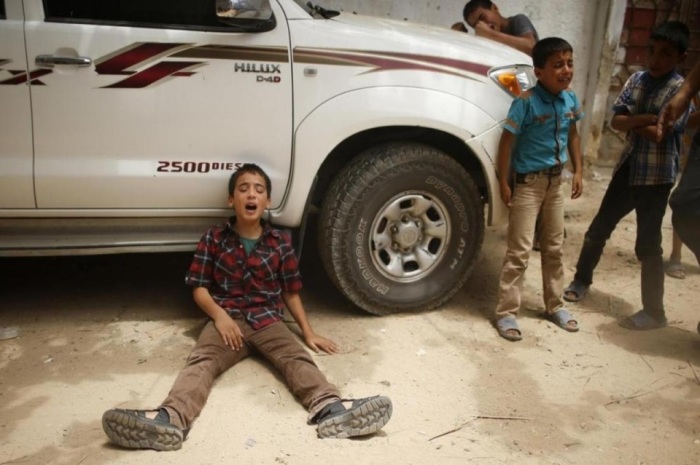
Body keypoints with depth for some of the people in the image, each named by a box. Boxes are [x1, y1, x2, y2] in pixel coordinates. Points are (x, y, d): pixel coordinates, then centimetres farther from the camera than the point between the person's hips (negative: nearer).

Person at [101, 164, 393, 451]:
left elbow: (290, 292, 14)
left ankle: (330, 409, -52)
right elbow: (199, 287, 6)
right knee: (201, 360, -29)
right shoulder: (214, 239, 7)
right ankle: (169, 419, -55)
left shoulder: (281, 241, 9)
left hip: (267, 320, 1)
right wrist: (219, 315, -13)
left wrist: (308, 332, 8)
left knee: (297, 357, -27)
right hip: (227, 320, 0)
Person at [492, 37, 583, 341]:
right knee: (520, 250, -5)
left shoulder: (570, 99, 0)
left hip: (555, 181, 7)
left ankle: (554, 305, 29)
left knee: (554, 247, 15)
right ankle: (506, 312, 4)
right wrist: (504, 183, -17)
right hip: (528, 182, -6)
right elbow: (507, 141, -17)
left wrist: (578, 171, 8)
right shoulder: (527, 102, -20)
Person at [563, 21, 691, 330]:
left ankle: (654, 312, 12)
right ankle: (581, 280, 35)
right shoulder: (637, 79, 5)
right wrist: (646, 119, -18)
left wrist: (632, 123, -6)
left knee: (647, 245, -2)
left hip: (656, 176, -6)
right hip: (627, 169, 6)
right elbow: (616, 122, -3)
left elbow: (659, 134, -20)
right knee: (598, 229, 14)